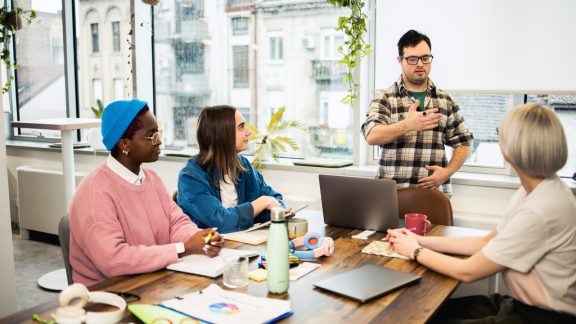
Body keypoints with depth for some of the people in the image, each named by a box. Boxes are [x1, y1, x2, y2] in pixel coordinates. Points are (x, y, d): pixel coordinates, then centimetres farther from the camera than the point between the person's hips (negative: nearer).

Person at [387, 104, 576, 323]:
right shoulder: (538, 190, 1)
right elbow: (487, 241, 8)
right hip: (526, 304, 8)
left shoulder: (538, 212, -29)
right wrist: (422, 241, 4)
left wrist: (415, 251, -5)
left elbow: (468, 272, -20)